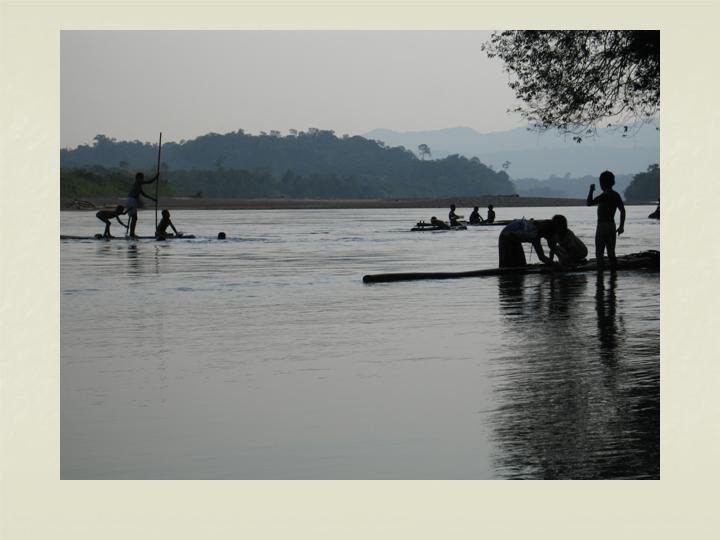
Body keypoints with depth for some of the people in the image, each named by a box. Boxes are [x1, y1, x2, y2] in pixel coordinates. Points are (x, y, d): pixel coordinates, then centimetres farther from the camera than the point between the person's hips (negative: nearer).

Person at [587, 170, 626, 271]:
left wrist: (591, 190, -7)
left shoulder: (605, 195, -16)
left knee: (599, 253, -4)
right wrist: (621, 226, 11)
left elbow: (589, 203, -20)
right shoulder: (616, 195, 8)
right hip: (612, 226, 7)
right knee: (611, 253, 11)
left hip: (602, 227, -7)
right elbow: (622, 210, 8)